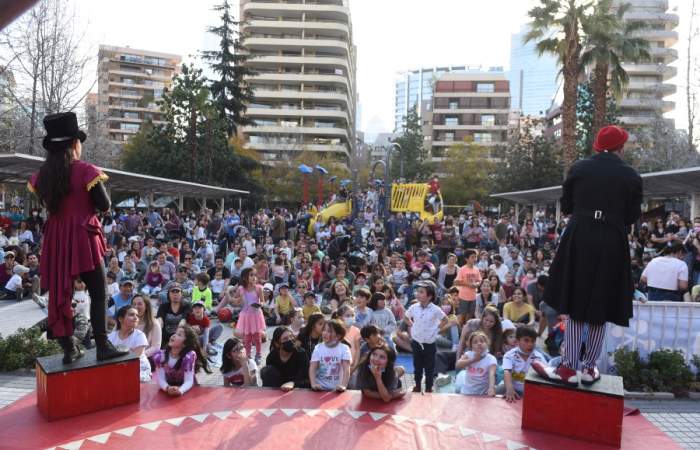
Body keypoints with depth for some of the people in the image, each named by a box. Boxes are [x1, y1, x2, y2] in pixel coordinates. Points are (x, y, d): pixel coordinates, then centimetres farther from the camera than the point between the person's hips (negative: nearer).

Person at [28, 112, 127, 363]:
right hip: (83, 238, -5)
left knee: (59, 293, 11)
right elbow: (104, 206, -9)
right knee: (98, 293, 2)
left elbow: (46, 203, 16)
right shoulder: (86, 171, -12)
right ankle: (102, 346, -1)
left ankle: (68, 349, 16)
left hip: (55, 239, 6)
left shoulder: (42, 174, 5)